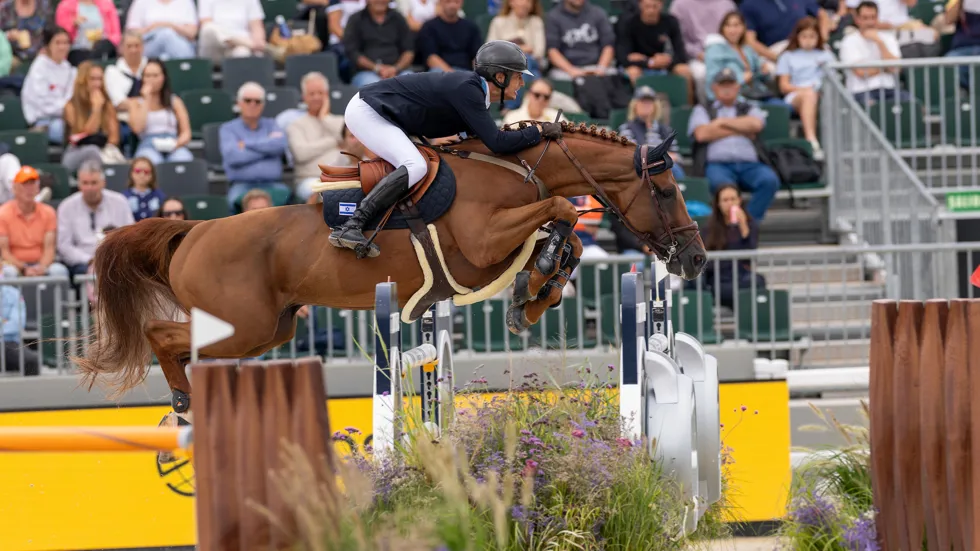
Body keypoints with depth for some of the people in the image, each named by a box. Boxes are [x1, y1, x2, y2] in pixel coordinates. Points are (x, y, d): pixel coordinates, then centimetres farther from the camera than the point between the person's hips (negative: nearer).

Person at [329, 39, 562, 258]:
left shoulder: (475, 90, 6)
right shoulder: (466, 89, -23)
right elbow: (497, 143, -27)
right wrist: (540, 130, -17)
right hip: (366, 112, -11)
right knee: (415, 166, -27)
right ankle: (349, 227, -33)